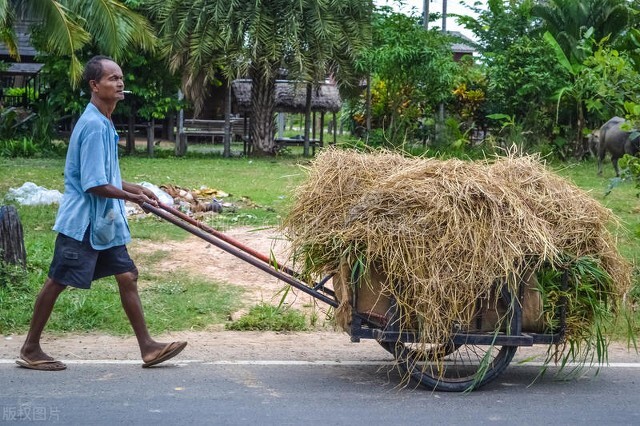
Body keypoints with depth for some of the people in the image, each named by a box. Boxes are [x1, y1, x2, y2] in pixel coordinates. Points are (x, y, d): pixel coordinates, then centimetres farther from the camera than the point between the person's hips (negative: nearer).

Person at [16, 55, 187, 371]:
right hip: (81, 220, -10)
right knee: (58, 281, 1)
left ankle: (147, 347, 10)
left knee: (127, 277, 7)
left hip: (104, 221, 10)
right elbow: (94, 184, -23)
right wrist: (132, 197, -15)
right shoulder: (93, 125, -20)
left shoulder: (104, 123, 12)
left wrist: (136, 189, 12)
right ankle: (30, 350, 12)